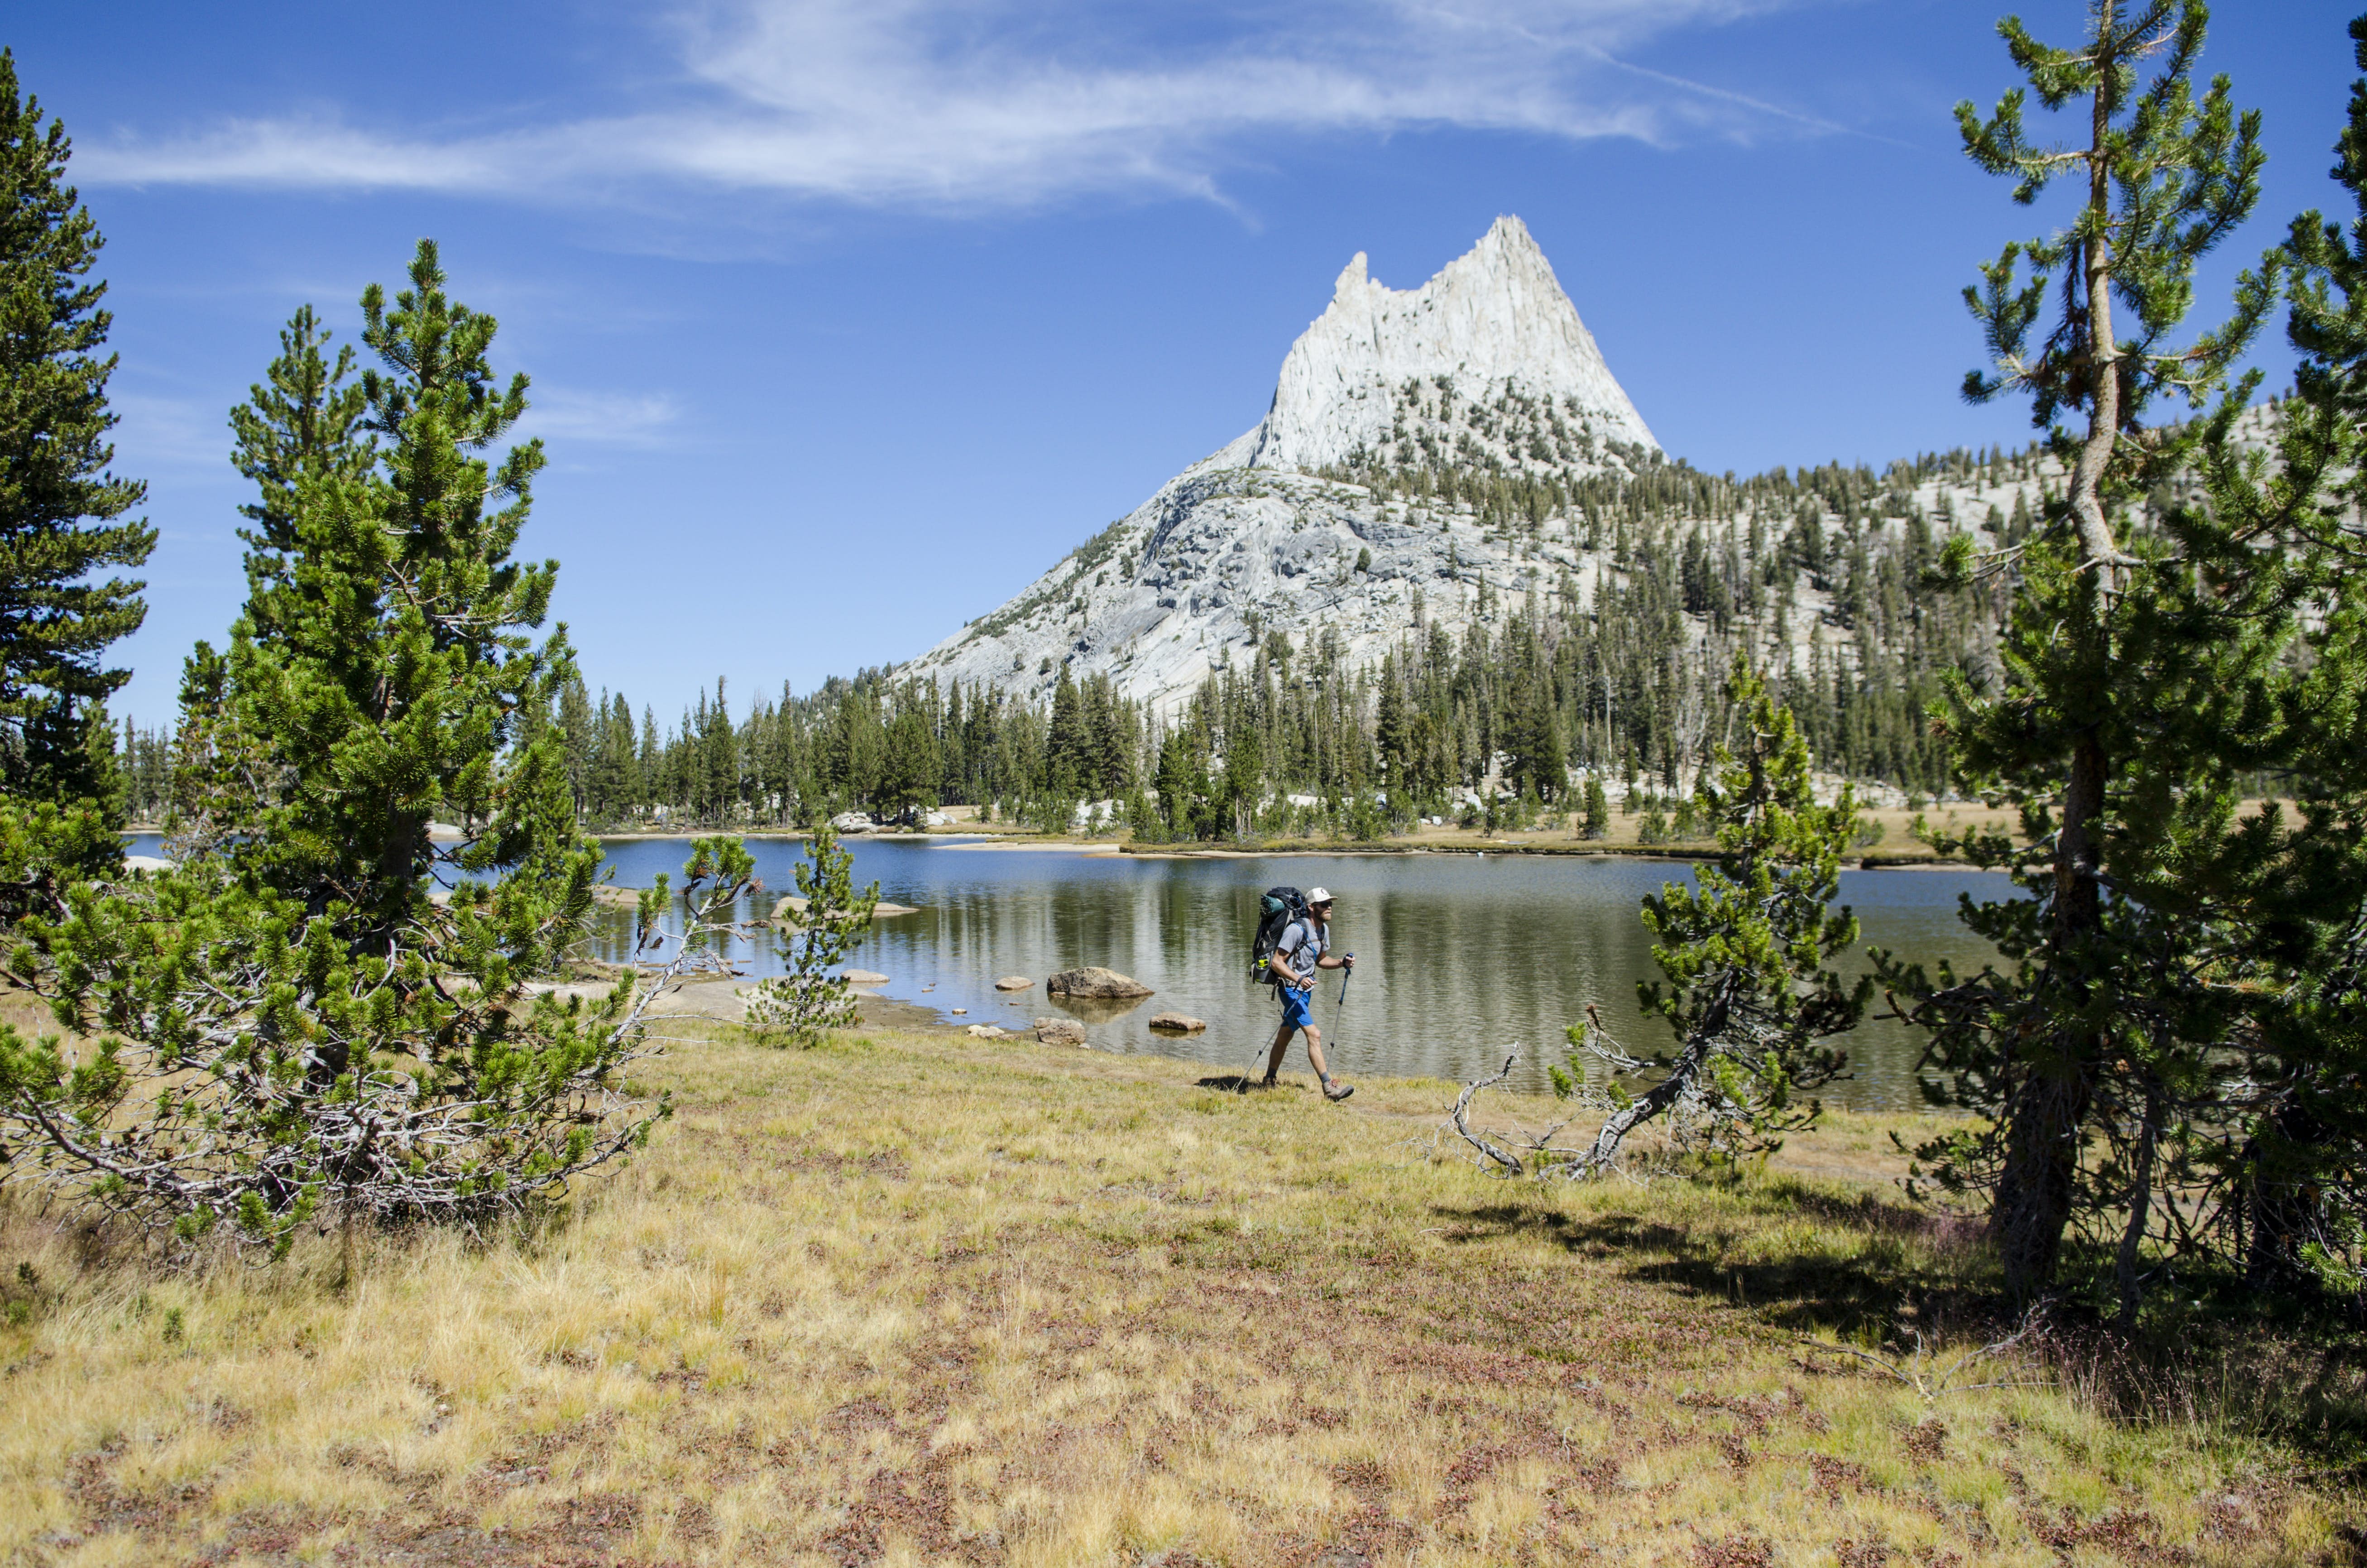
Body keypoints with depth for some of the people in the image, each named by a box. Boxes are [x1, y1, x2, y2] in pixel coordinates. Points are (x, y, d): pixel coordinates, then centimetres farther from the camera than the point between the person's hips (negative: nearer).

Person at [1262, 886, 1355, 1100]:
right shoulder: (1297, 930, -21)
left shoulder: (1324, 929, 7)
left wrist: (1343, 963, 2)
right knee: (1314, 1035, -16)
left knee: (1285, 1035, 18)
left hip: (1305, 989, 9)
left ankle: (1269, 1082, 30)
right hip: (1291, 989, -9)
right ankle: (1329, 1087, -16)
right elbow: (1277, 962, -21)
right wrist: (1298, 979, -33)